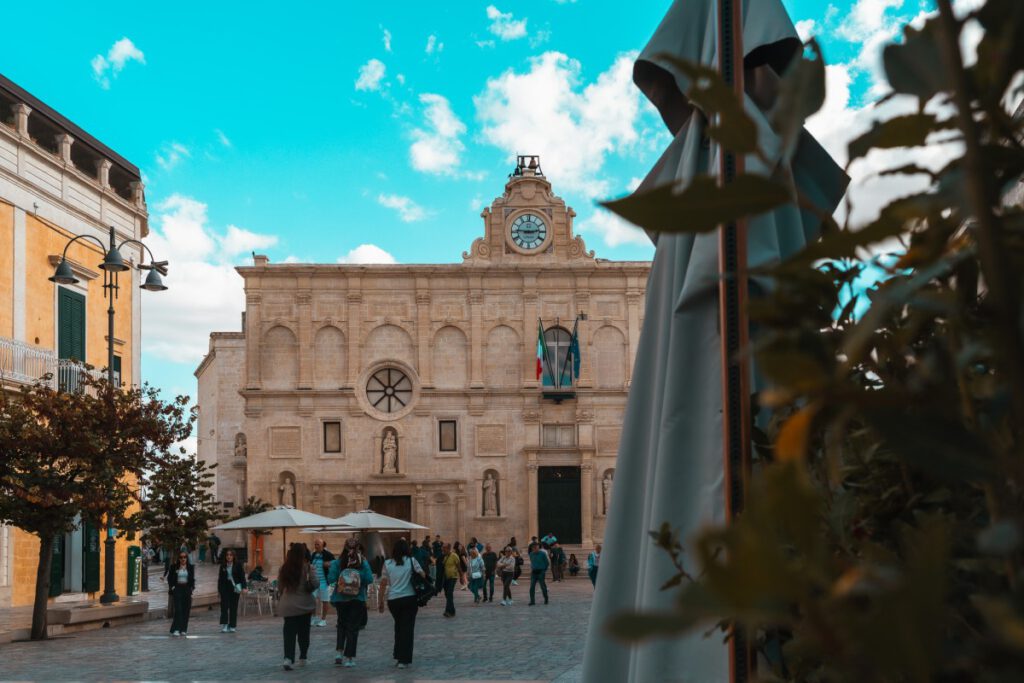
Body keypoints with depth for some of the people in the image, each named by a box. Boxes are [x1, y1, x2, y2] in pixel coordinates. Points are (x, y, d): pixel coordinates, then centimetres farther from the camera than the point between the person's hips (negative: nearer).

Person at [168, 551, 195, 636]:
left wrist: (192, 587, 2)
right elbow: (169, 578, 7)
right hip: (177, 589, -3)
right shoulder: (174, 567, 1)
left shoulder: (191, 567, 7)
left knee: (186, 610, 3)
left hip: (187, 590, 3)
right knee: (178, 609, -11)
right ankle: (176, 629, -11)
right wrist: (171, 587, -3)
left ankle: (183, 629, 11)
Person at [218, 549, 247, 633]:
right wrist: (219, 589, 8)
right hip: (225, 587, 1)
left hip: (235, 588, -1)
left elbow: (242, 576, -2)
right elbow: (220, 578, 9)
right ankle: (224, 625, -8)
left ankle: (232, 626, 10)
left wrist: (243, 587, -11)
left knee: (233, 607, 3)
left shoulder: (238, 565, -1)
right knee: (224, 606, -8)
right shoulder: (223, 566, 5)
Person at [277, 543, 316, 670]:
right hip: (304, 604, -2)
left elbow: (279, 587, 8)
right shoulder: (306, 567, -11)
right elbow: (314, 584, -12)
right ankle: (302, 659, 21)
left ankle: (288, 658, -16)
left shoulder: (284, 568, 0)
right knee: (303, 632, 12)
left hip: (288, 605, 2)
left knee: (289, 632, 2)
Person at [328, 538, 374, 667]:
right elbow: (369, 580, -11)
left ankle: (339, 652, 9)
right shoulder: (363, 563, -8)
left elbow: (330, 579, -13)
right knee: (353, 628, 6)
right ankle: (349, 658, 4)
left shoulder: (337, 562, -7)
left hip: (340, 599, 1)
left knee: (342, 625, 21)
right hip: (358, 599, -1)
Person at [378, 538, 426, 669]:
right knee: (407, 628, 3)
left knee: (398, 626, 21)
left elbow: (383, 583, 1)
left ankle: (397, 655, 21)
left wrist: (381, 600, 9)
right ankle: (403, 660, 0)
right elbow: (422, 575, -6)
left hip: (393, 600, 2)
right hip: (409, 598, -2)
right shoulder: (412, 561, -2)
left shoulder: (387, 563, 1)